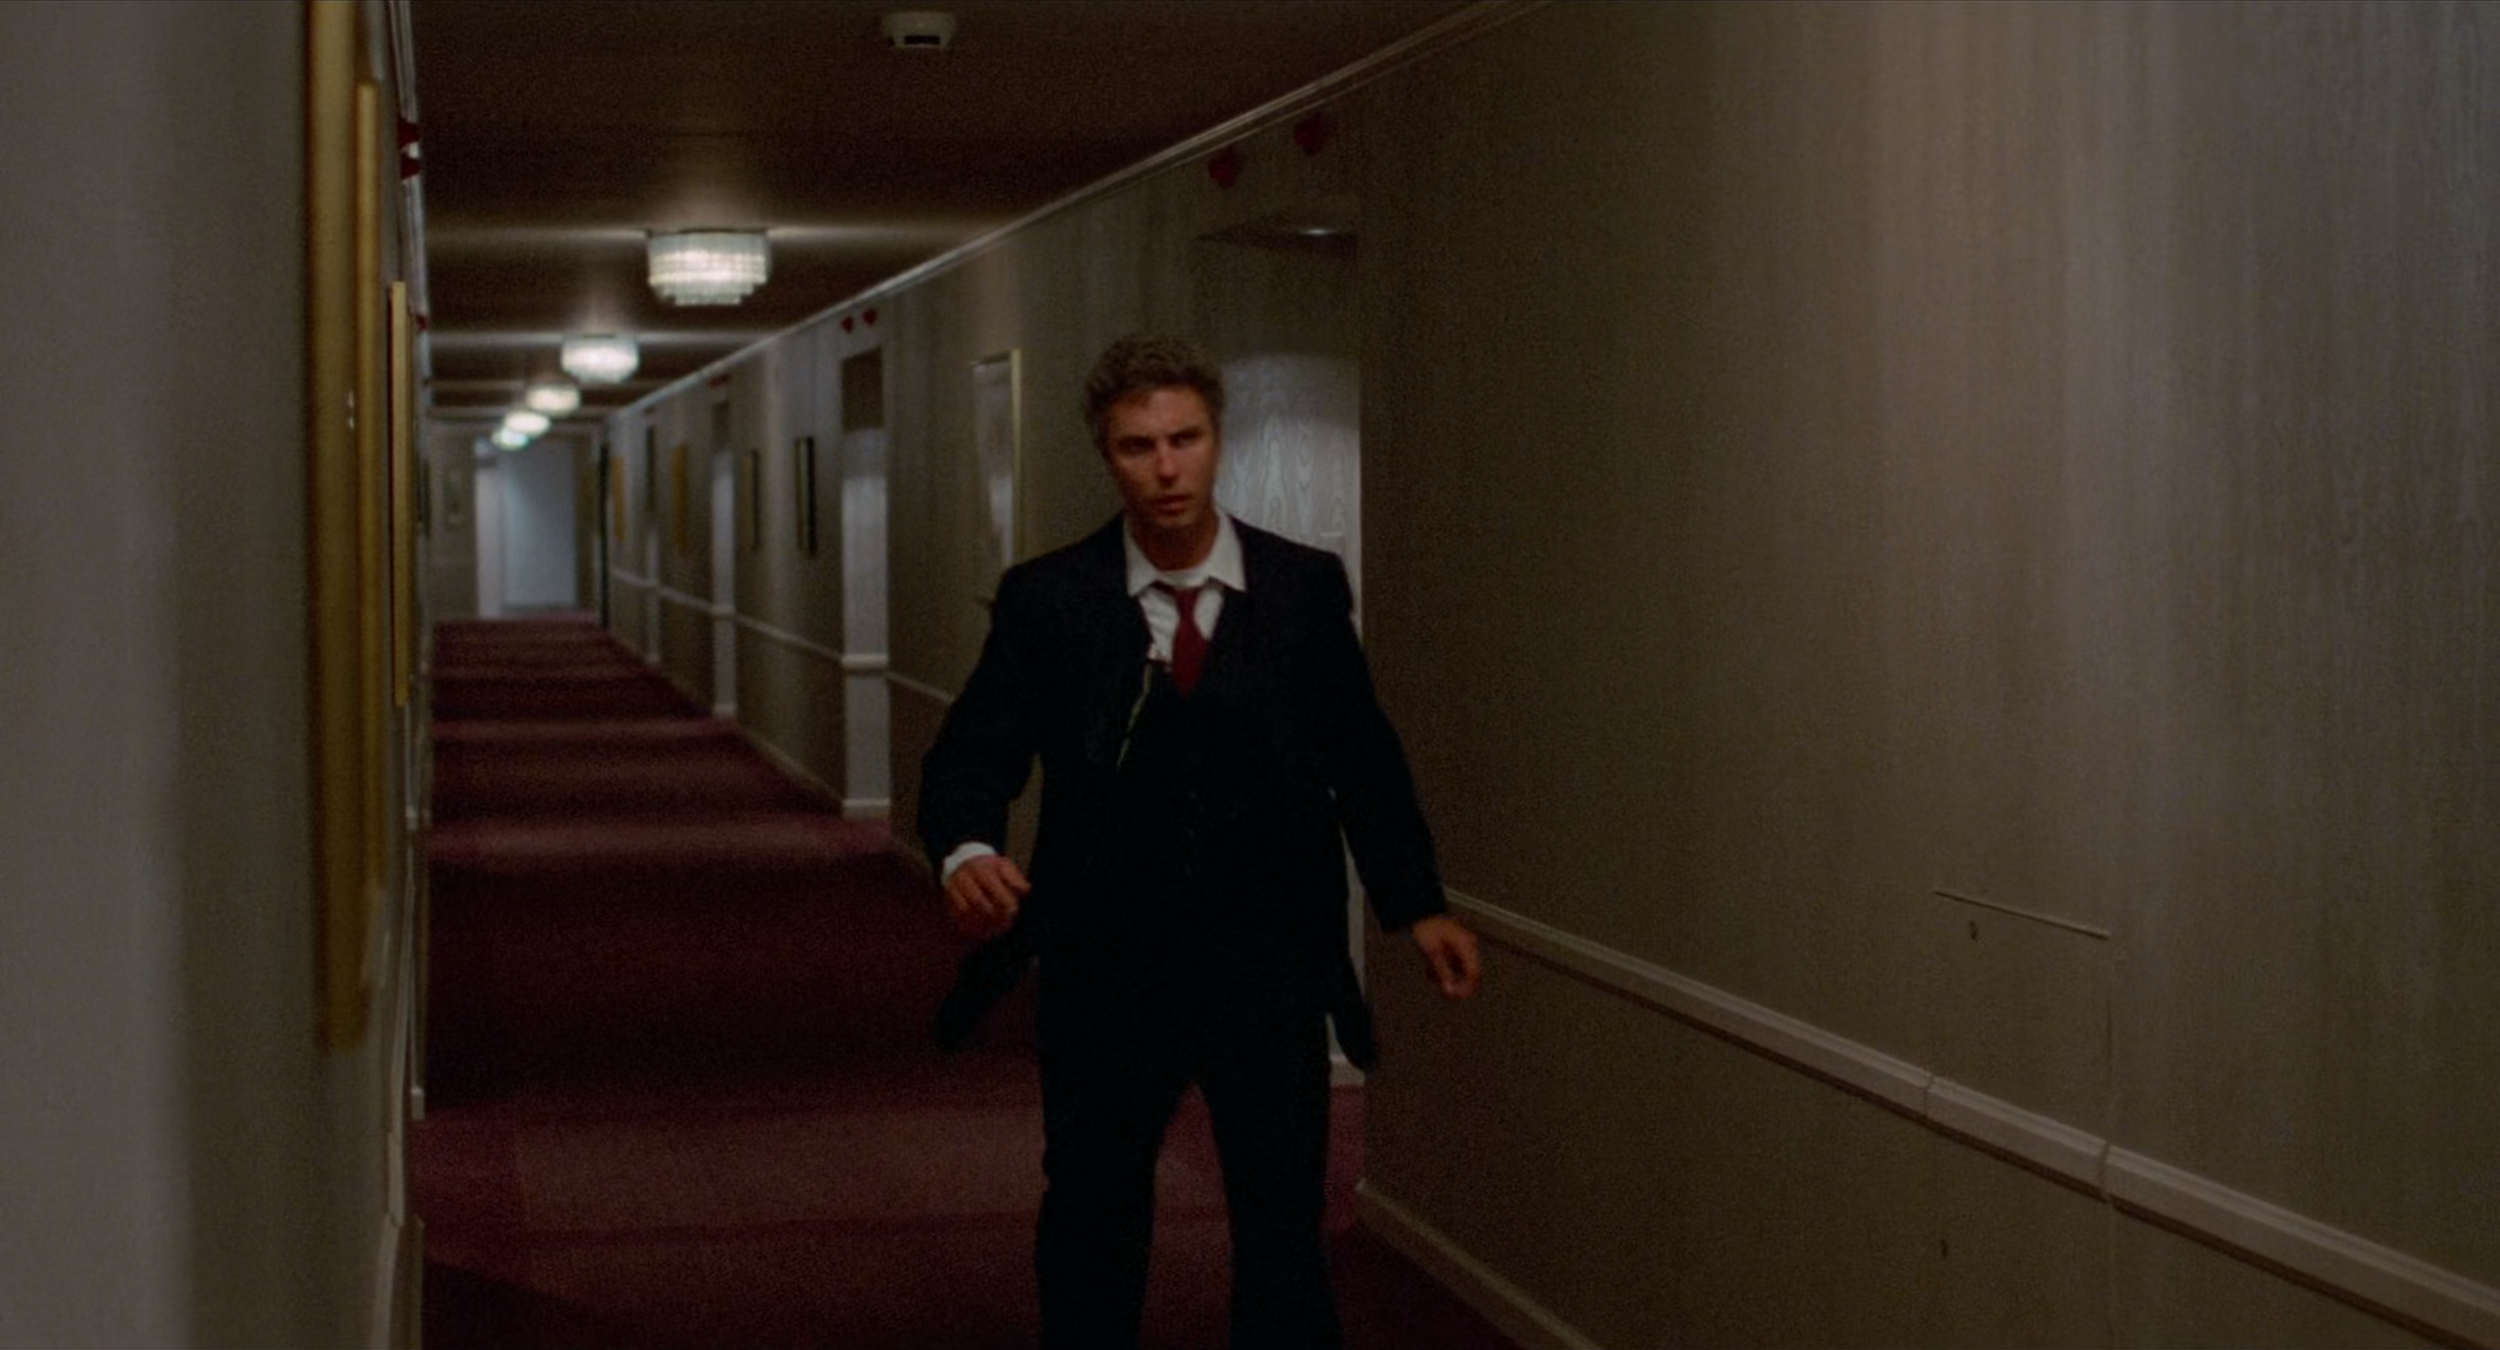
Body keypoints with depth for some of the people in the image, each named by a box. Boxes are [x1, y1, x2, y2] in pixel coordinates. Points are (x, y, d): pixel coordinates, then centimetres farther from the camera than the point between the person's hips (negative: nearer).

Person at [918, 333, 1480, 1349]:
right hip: (1103, 975, 0)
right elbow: (974, 754, -8)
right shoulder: (1045, 600, -5)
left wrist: (1417, 905, 3)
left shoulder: (1307, 589, -2)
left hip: (1270, 971, 0)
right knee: (1090, 1232, 17)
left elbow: (1363, 758, 6)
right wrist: (968, 849, -29)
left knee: (1284, 1237, 6)